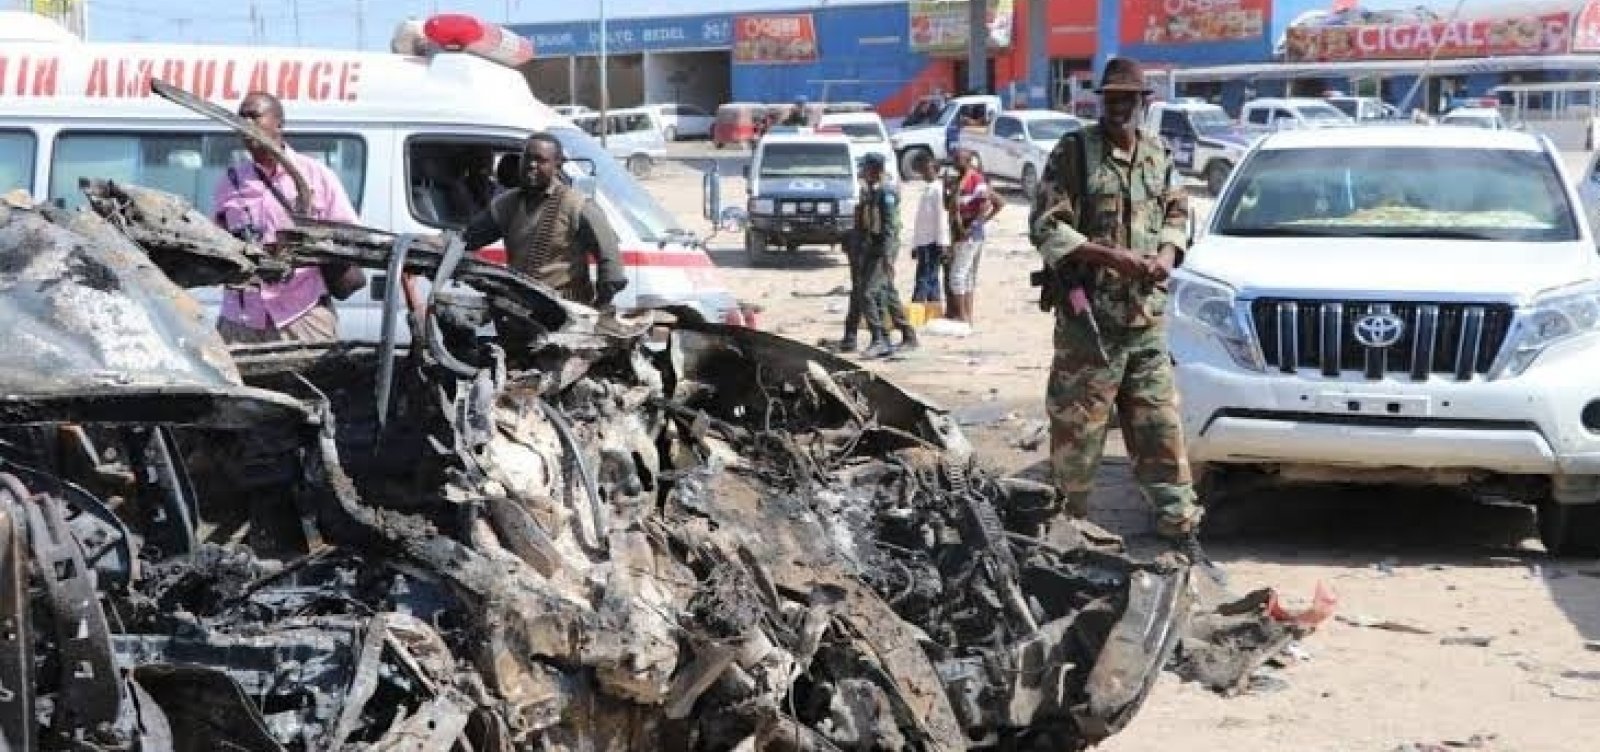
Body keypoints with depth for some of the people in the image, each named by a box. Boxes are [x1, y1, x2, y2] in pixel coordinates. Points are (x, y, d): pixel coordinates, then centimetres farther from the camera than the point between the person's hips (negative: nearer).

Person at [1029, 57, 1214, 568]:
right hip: (1089, 320, -4)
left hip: (1149, 319, 5)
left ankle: (1182, 534, 9)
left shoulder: (1158, 154, 12)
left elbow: (1177, 212, 23)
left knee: (1161, 432, 6)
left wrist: (1168, 254, 1)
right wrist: (1113, 257, -17)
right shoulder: (1074, 152, -4)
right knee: (1076, 433, 1)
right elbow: (1046, 227, -9)